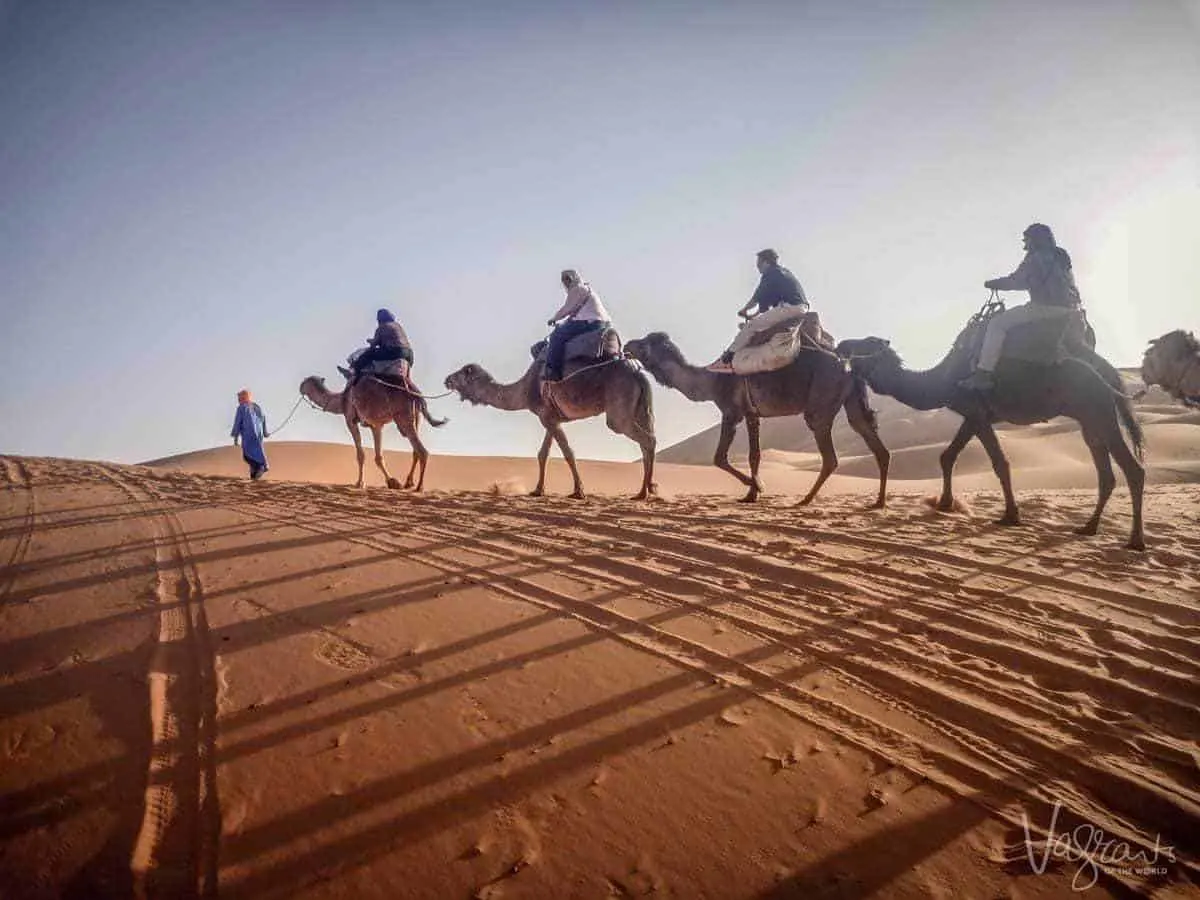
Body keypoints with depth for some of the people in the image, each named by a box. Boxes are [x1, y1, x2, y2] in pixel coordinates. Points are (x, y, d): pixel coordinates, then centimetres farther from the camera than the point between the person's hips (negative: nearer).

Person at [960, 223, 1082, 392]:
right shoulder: (1061, 257, 26)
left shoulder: (1037, 257, -2)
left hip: (1046, 306, -10)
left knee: (997, 323, -11)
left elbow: (1017, 281, -6)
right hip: (1068, 308, 10)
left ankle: (984, 373, -23)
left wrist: (992, 284, 7)